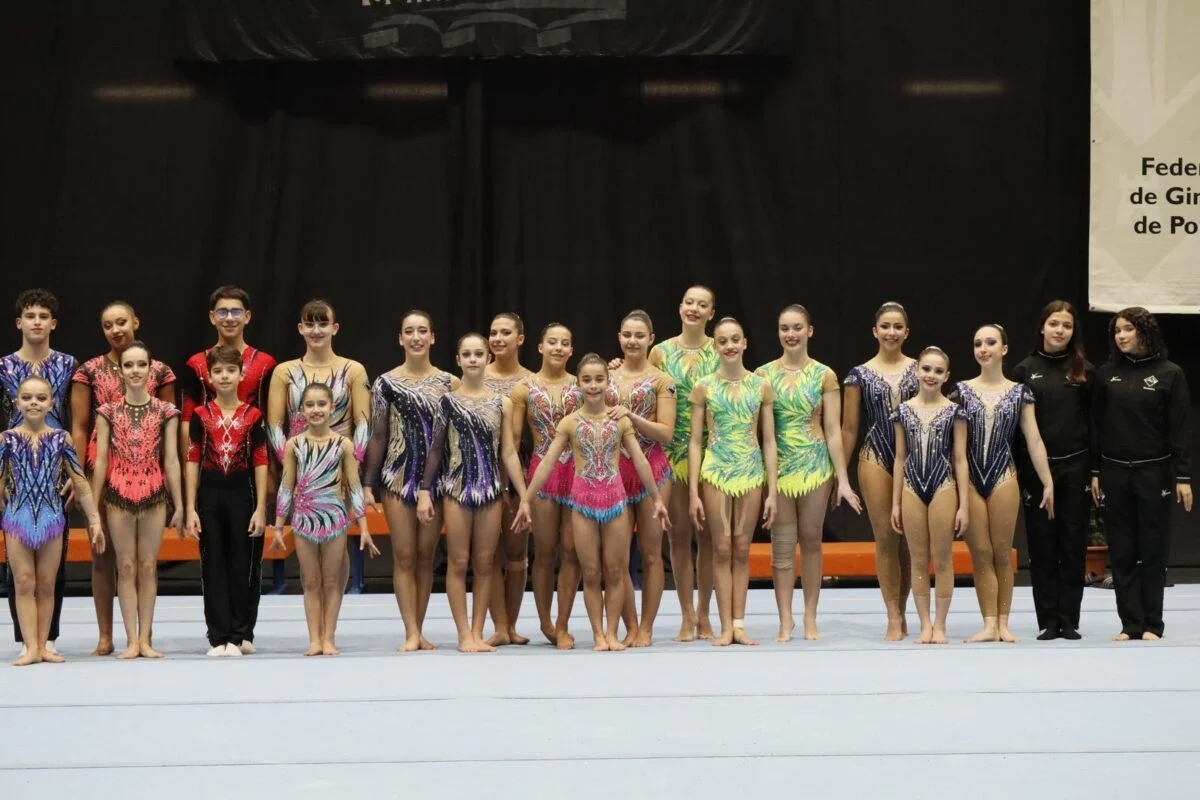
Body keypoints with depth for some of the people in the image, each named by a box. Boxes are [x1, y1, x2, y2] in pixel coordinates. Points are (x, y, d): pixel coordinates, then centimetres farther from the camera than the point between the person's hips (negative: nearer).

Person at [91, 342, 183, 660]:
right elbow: (100, 460, 1)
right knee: (126, 567, 3)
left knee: (148, 567, 4)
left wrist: (179, 505, 0)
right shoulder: (108, 412, 1)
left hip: (154, 495, 0)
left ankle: (145, 639, 9)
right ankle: (132, 640, 6)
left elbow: (171, 460, 2)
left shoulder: (165, 412, 1)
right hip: (119, 496, 0)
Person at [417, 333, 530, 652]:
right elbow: (435, 448, 0)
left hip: (491, 491, 2)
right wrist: (425, 491, -7)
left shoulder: (502, 404, 6)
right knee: (458, 563, 0)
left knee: (484, 564, 5)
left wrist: (525, 496, 1)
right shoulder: (447, 400, 0)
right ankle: (464, 634, 6)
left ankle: (478, 633, 11)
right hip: (455, 489, -2)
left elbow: (508, 453, 6)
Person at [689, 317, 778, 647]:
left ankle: (739, 624, 8)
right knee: (722, 549, -1)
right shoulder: (703, 387, 1)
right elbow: (696, 442, 1)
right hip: (715, 472, -1)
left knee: (742, 549, 5)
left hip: (751, 473, 1)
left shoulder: (761, 386, 4)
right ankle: (726, 626, 2)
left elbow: (769, 441, 5)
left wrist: (772, 491, 1)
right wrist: (694, 492, -4)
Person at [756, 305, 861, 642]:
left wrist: (843, 479, -4)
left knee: (811, 541, 7)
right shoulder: (763, 374, 2)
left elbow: (833, 430, -1)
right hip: (777, 466, 0)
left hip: (815, 465, 0)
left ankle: (810, 618, 15)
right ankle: (785, 620, 7)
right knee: (782, 545, 2)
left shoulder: (824, 376, 0)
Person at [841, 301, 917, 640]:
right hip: (876, 459, -1)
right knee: (885, 538, 0)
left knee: (909, 539, 5)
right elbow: (849, 429, 5)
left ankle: (901, 613, 16)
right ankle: (894, 619, 3)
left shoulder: (919, 370, 5)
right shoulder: (860, 375, 3)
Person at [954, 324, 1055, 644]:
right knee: (980, 554, 2)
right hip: (969, 479, 0)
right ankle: (989, 624, 4)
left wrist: (1048, 483, -3)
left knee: (1002, 553, 4)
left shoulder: (1019, 392, 4)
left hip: (1003, 477, 0)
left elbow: (1033, 440, 2)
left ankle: (1003, 623, 10)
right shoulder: (962, 390, 4)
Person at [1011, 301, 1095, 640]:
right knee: (1042, 545, 3)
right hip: (1036, 467, 0)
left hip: (1074, 468, 0)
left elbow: (1095, 423, 5)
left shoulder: (1085, 371, 5)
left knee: (1073, 544, 3)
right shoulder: (1024, 370, 3)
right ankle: (1048, 621, 8)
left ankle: (1069, 619, 9)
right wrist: (1014, 472, -3)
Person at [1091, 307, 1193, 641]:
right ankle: (1130, 624, 8)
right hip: (1114, 472, 3)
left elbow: (1181, 429, -4)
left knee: (1152, 550, 2)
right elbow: (1097, 425, 8)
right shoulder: (1107, 374, 6)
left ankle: (1152, 624, 8)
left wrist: (1182, 476, -8)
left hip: (1154, 472, -3)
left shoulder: (1169, 374, -2)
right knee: (1122, 552, 3)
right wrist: (1095, 472, 4)